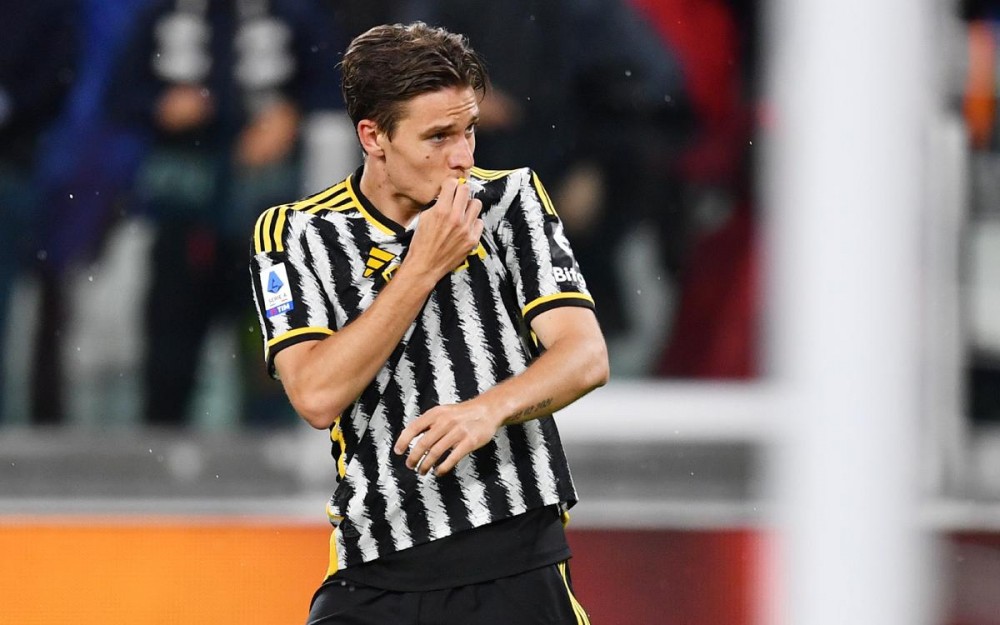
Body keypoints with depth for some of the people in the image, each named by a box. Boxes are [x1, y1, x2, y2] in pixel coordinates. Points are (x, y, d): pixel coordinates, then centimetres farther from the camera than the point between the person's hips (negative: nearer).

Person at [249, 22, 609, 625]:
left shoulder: (511, 199, 4)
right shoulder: (295, 234, 2)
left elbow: (586, 356, -6)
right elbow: (318, 396, -11)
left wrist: (490, 408, -25)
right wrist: (425, 265, -12)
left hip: (517, 565, 0)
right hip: (373, 576, 0)